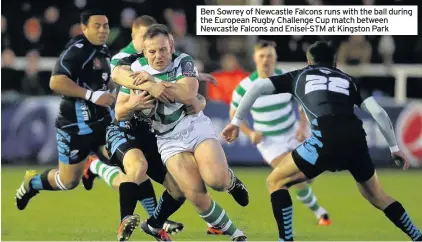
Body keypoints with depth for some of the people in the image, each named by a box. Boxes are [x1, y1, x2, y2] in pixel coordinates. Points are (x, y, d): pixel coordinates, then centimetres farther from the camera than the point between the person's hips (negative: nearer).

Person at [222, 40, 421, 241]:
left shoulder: (300, 76, 26)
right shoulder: (347, 80, 29)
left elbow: (258, 87, 16)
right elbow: (378, 112, 18)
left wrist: (236, 121, 21)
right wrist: (394, 148, 25)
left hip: (326, 139, -4)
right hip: (356, 140, 4)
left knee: (276, 181, 14)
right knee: (377, 196, 26)